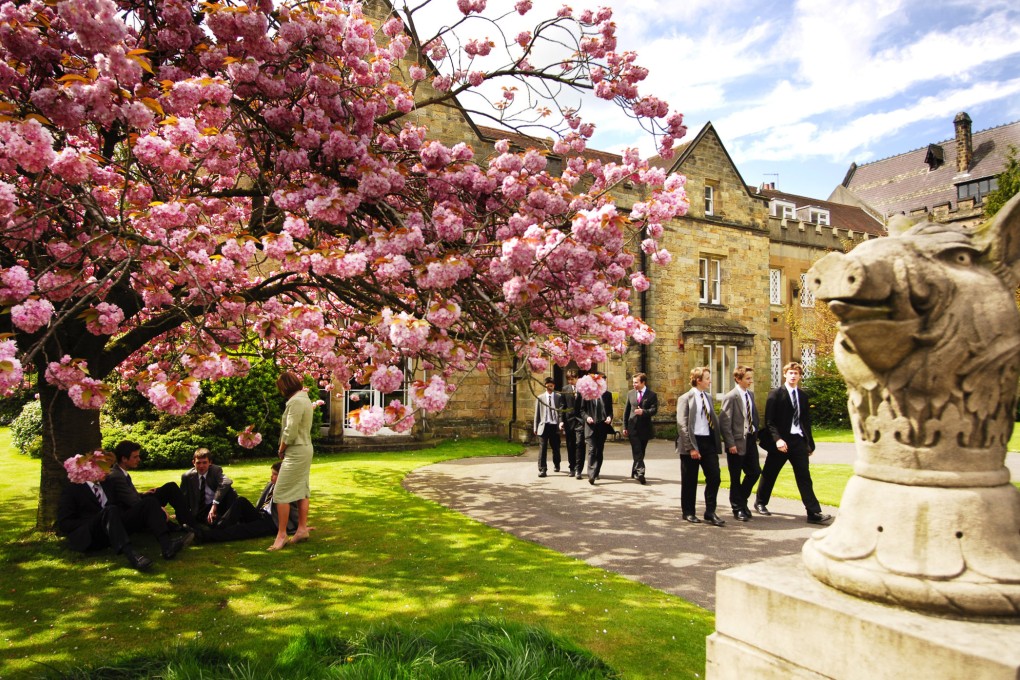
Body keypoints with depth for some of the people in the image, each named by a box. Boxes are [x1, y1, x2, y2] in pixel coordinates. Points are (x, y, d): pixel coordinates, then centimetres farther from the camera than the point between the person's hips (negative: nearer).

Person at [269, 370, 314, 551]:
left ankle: (281, 535, -2)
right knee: (302, 490, 13)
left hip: (296, 451, -10)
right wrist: (284, 449, 6)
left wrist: (281, 450, -5)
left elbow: (290, 432, -21)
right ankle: (302, 529, 18)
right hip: (305, 448, 10)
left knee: (280, 493, -5)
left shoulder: (295, 402, -19)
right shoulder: (304, 398, 11)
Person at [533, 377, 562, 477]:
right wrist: (536, 427, 4)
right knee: (543, 448, -6)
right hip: (544, 425, 0)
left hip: (555, 426, 1)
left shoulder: (558, 397, 5)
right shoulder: (540, 397, 7)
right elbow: (537, 413, 7)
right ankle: (542, 469, -4)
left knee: (556, 447, 10)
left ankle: (556, 465, 34)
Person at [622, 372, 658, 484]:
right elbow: (626, 411, 11)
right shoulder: (630, 393, 9)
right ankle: (640, 472, -15)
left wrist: (643, 411, -27)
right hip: (633, 427, 1)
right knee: (637, 451, -10)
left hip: (644, 428, -1)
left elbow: (654, 410, -10)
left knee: (640, 452, 9)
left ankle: (635, 472, 23)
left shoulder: (652, 395, 0)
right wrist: (625, 427, 8)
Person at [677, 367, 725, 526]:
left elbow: (714, 420, 15)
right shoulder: (685, 398, -7)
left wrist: (716, 442, 5)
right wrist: (691, 447, -17)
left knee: (714, 477, 1)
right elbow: (682, 425, -12)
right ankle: (688, 512, 19)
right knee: (690, 481, 5)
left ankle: (710, 512, 11)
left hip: (709, 441, 6)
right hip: (692, 442, -5)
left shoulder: (708, 397, 13)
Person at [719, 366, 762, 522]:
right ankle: (737, 508, 17)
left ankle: (742, 500, 29)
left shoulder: (751, 394, 9)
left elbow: (754, 415, 17)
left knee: (754, 472, 8)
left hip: (750, 440, 7)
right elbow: (724, 422, -16)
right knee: (736, 477, 5)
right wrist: (730, 443, -18)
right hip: (737, 442, -7)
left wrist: (756, 433, 6)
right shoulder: (731, 397, -13)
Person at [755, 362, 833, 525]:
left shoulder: (803, 396, 12)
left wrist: (810, 443, 14)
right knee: (769, 474, 9)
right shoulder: (775, 394, -4)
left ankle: (814, 513, -2)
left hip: (799, 441, 4)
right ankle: (760, 502, 28)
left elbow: (806, 421, 16)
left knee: (804, 477, -1)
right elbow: (769, 421, -9)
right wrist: (777, 439, -20)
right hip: (782, 441, -4)